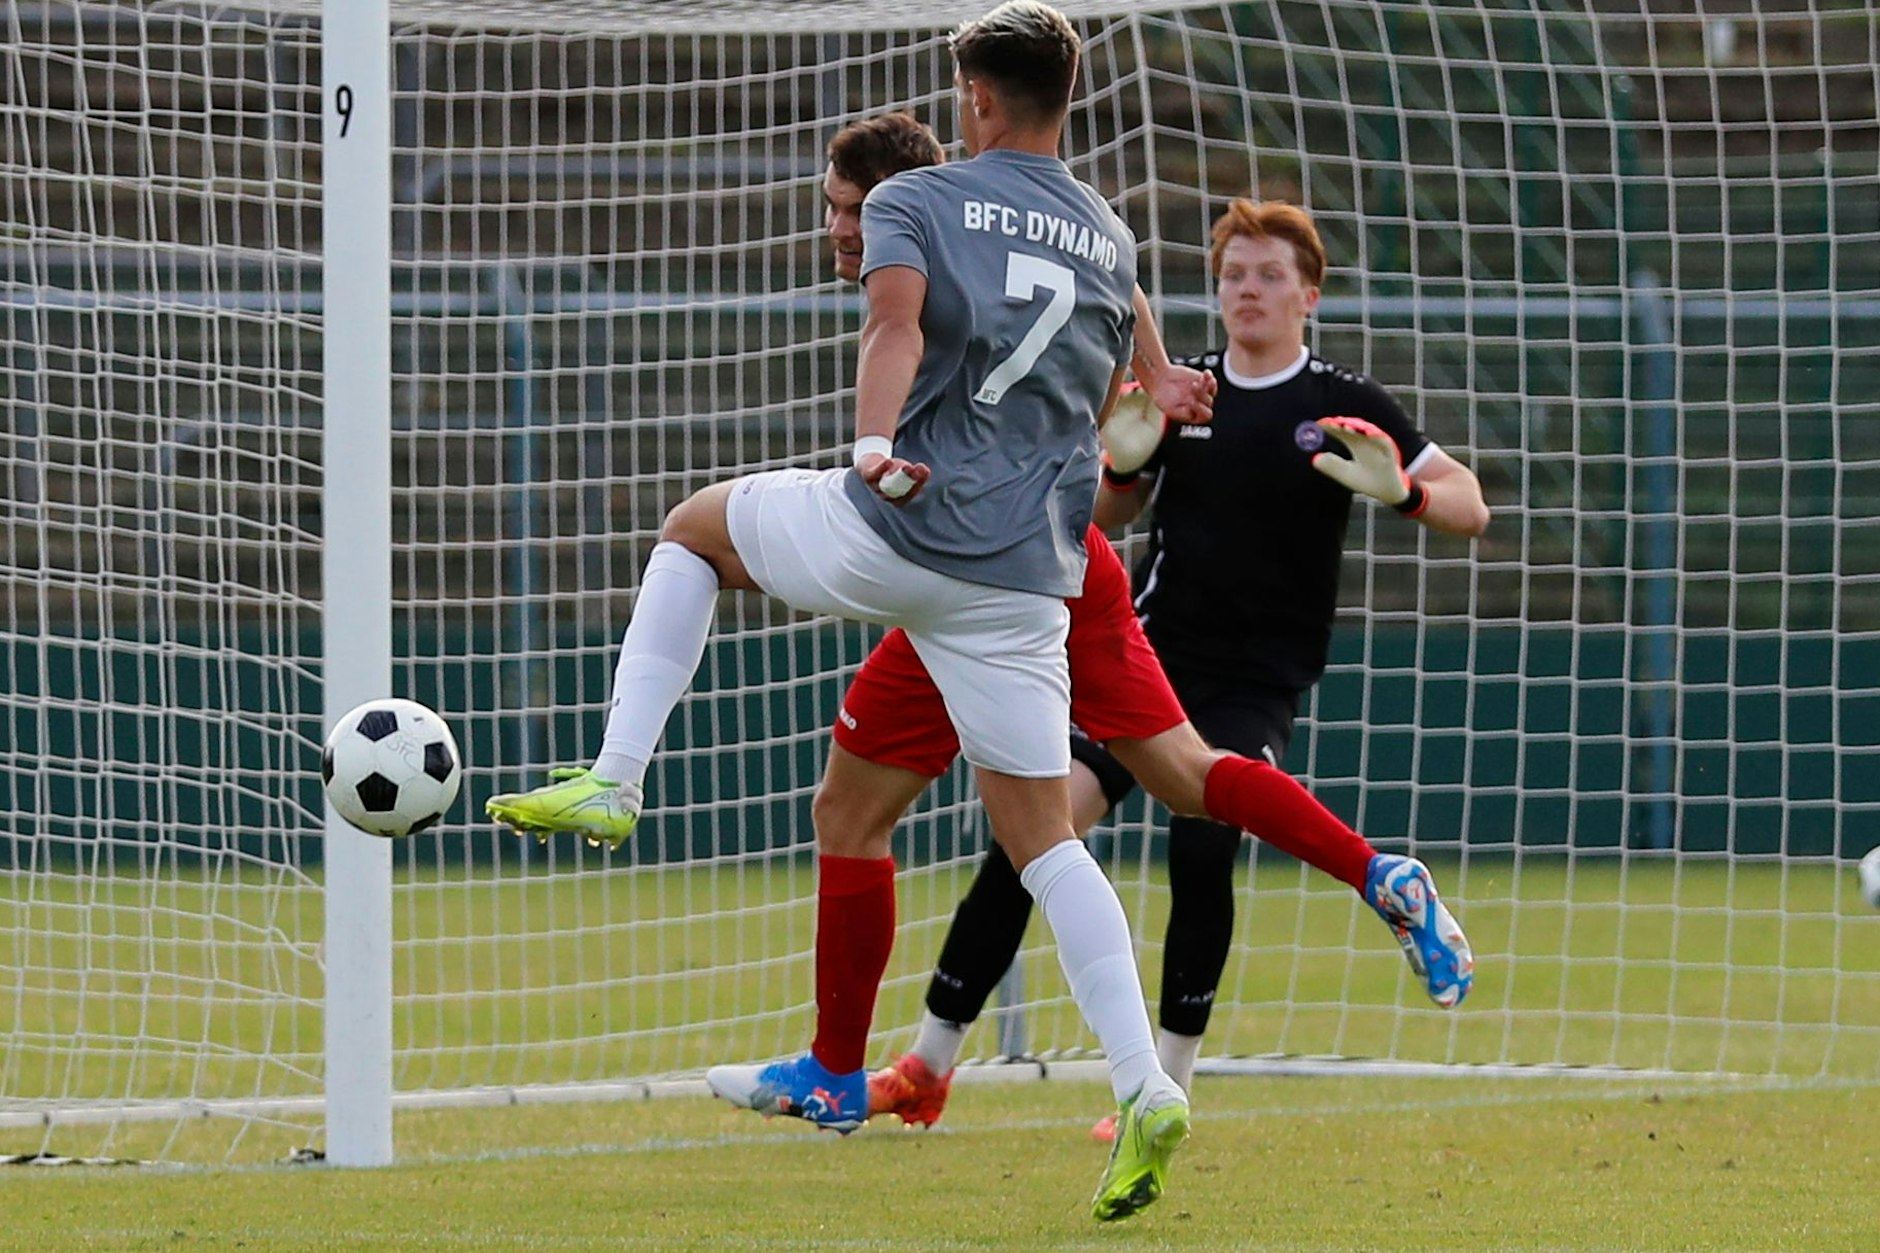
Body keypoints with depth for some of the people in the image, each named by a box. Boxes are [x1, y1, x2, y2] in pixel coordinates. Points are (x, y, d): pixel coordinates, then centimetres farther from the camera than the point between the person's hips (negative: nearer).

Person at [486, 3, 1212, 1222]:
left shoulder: (915, 201, 3)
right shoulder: (1112, 241, 17)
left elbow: (898, 319, -18)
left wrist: (877, 447, -33)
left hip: (898, 530, -4)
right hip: (1027, 573, 4)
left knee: (696, 526, 26)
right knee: (1040, 835, 7)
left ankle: (614, 781, 14)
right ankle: (1144, 1085, -10)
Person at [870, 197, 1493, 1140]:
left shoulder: (1344, 408, -2)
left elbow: (1469, 507, -4)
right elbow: (1109, 515, 18)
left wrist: (1401, 491, -26)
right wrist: (1121, 464, -5)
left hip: (1257, 683, -3)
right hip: (1150, 655, 3)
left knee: (1202, 836, -27)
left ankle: (1167, 1084, -13)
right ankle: (925, 1070, -6)